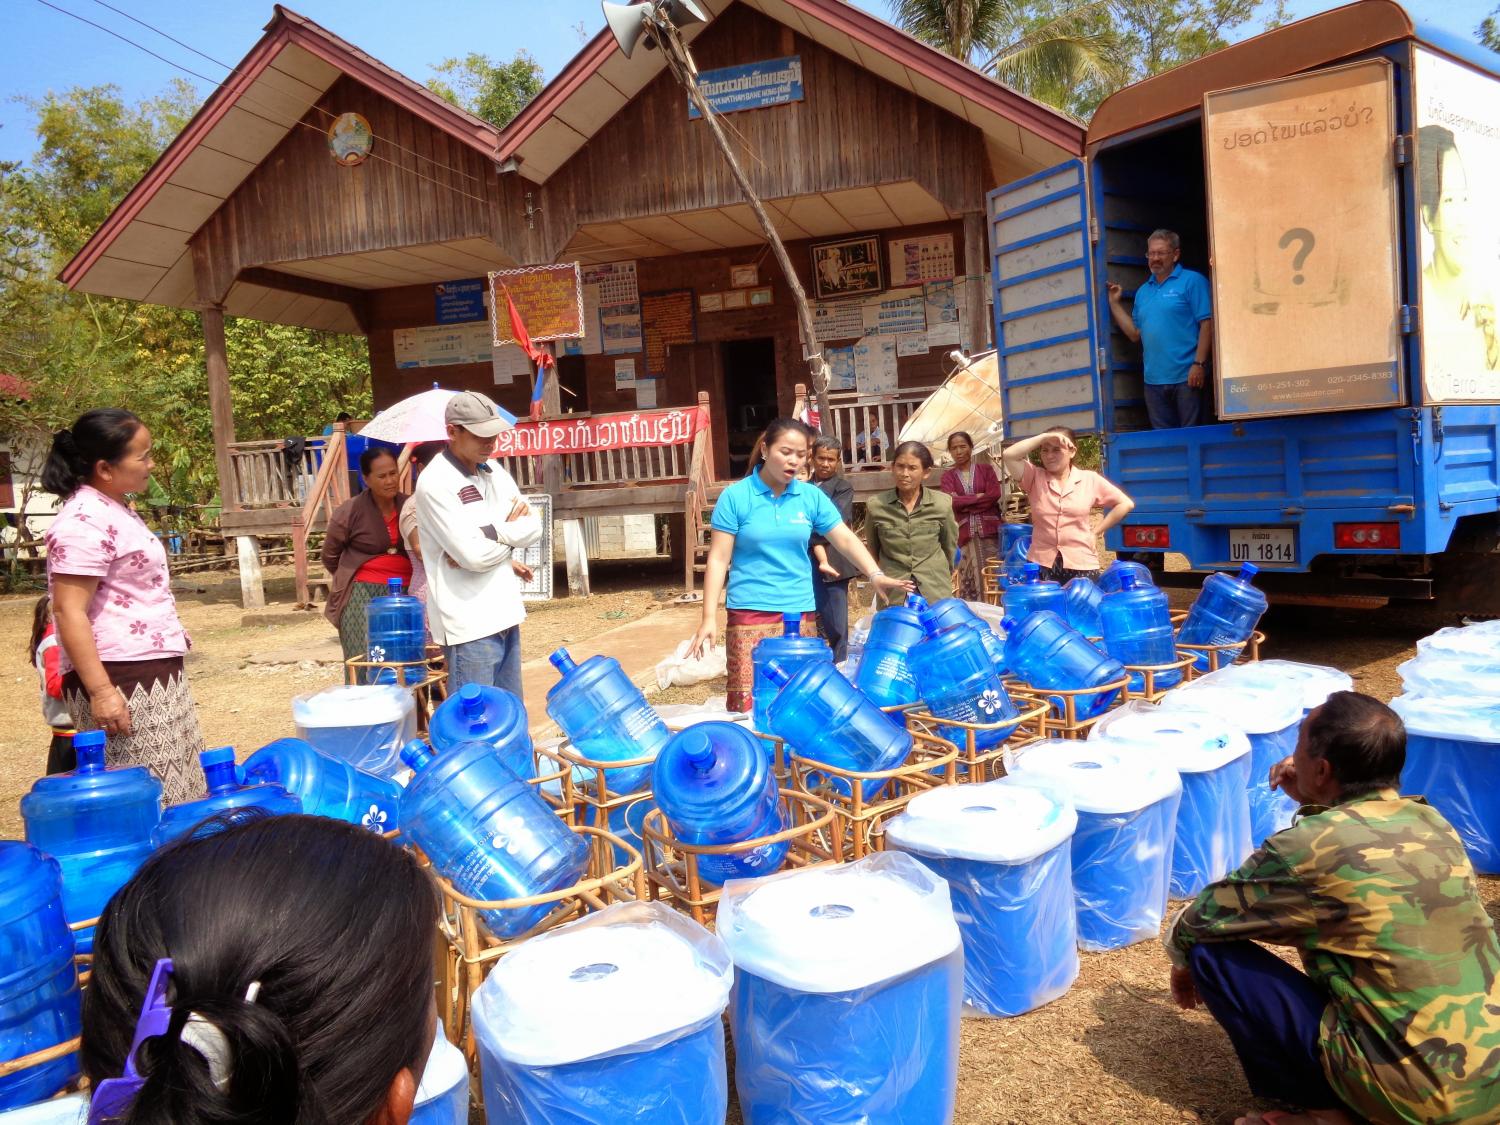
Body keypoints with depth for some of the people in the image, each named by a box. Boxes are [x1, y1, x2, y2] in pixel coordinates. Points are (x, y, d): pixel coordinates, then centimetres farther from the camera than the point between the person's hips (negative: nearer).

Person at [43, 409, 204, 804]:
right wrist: (100, 691, -24)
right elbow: (68, 612, -21)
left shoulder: (115, 509, 14)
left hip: (153, 672, 10)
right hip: (120, 680, -10)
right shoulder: (84, 522, -16)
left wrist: (171, 632, 30)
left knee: (177, 794, 13)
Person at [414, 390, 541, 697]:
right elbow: (475, 555, -20)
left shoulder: (493, 471, 11)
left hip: (504, 615, 8)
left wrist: (491, 533, -13)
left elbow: (533, 528, 4)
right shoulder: (435, 482, -14)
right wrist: (510, 529, -2)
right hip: (469, 625, -8)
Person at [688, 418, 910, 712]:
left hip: (799, 612, 3)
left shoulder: (811, 496, 5)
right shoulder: (735, 496, -3)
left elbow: (846, 539, 3)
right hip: (750, 613, -3)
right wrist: (709, 618, -10)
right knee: (748, 703, -4)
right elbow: (718, 560, -4)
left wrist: (876, 576, -14)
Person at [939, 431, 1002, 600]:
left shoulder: (986, 469, 11)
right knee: (968, 580, -4)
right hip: (964, 533, 0)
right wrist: (978, 497, -6)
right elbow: (951, 502, -5)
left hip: (988, 530, 0)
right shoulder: (948, 476, 11)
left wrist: (964, 503, -4)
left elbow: (994, 495, -4)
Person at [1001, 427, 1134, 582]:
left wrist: (1096, 531, 4)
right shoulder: (1035, 477, 4)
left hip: (1081, 566, 0)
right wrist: (1043, 436, -11)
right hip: (1041, 565, 0)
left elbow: (1126, 504, 8)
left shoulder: (1090, 479, 4)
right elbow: (1008, 456, -11)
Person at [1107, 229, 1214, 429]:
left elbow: (1207, 324, -7)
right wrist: (1115, 303, 11)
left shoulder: (1192, 281, -1)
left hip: (1186, 377, -6)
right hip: (1154, 380, 6)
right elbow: (1135, 335, 15)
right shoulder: (1143, 291, 17)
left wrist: (1199, 364, -16)